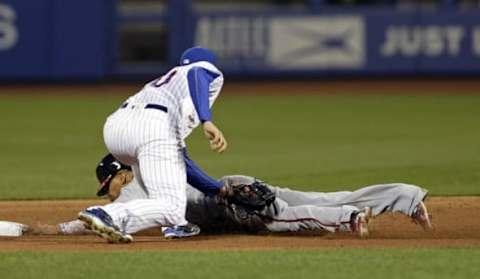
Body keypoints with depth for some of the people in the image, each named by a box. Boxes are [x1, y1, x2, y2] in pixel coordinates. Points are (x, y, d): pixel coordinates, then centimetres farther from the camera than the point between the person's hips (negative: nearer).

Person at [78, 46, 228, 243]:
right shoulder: (209, 71, 25)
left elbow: (179, 155, 43)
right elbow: (196, 75, -4)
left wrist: (215, 189, 48)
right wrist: (207, 122, -18)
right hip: (153, 128, -7)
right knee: (170, 208, -13)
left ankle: (176, 223, 23)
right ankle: (109, 215, -35)